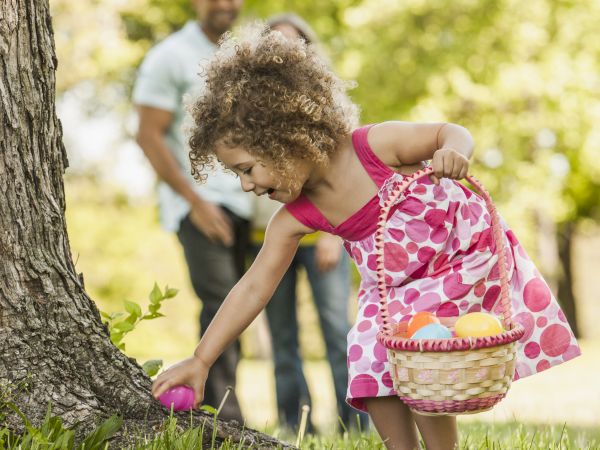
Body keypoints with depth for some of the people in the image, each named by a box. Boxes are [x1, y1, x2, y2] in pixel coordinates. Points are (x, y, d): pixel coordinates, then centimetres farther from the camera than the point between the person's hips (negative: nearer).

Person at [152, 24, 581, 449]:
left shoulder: (375, 145, -26)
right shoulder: (294, 221, -12)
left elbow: (452, 133, -12)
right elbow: (253, 289, -7)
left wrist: (453, 152, -38)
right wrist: (201, 360, -10)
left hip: (467, 254, -6)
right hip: (398, 292, 6)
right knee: (371, 363, -8)